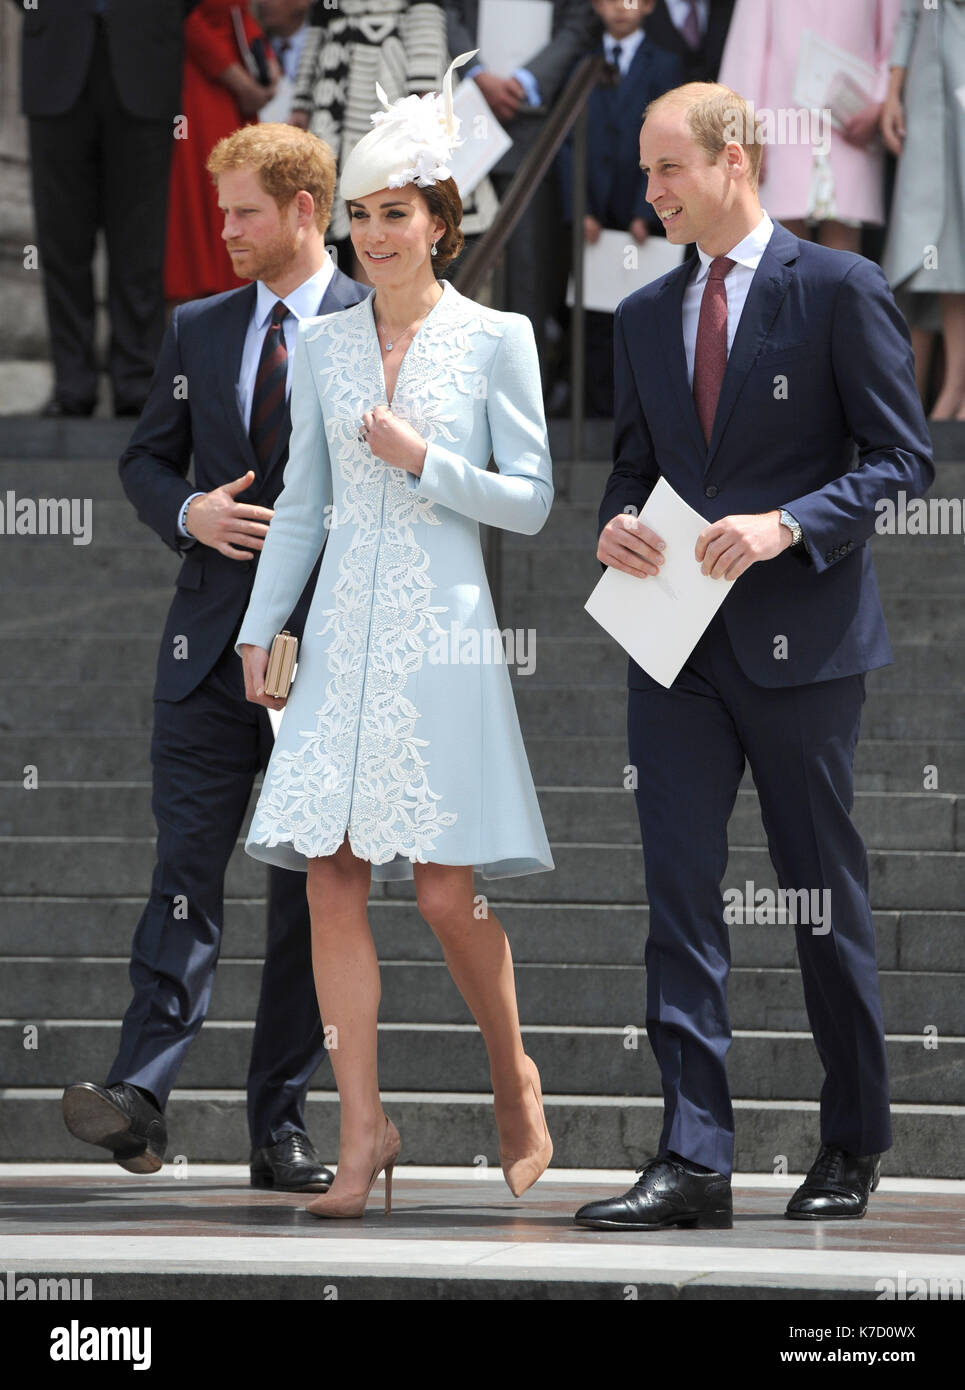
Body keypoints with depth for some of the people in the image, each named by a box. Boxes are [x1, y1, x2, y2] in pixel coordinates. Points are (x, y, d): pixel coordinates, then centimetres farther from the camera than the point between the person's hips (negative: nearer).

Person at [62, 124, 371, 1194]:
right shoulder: (197, 330, 13)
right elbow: (145, 459, 18)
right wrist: (190, 514, -4)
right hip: (212, 643, 3)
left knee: (310, 889, 3)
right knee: (185, 870, -6)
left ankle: (281, 1126, 7)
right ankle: (139, 1096, -14)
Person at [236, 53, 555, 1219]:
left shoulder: (495, 340, 0)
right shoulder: (323, 347, 11)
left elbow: (531, 501, -1)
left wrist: (424, 461, -13)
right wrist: (259, 629, 12)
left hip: (441, 639, -4)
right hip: (342, 635, 4)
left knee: (444, 892, -5)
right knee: (330, 880, -4)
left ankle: (514, 1078, 20)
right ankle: (364, 1132, 0)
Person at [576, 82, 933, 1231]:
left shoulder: (839, 290, -4)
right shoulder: (645, 317, 13)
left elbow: (902, 458, -6)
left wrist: (787, 525, -19)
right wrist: (619, 525, -3)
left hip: (801, 642, -5)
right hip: (678, 646, 5)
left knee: (823, 899, 5)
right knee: (679, 894, -4)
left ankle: (853, 1148, 18)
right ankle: (693, 1159, -5)